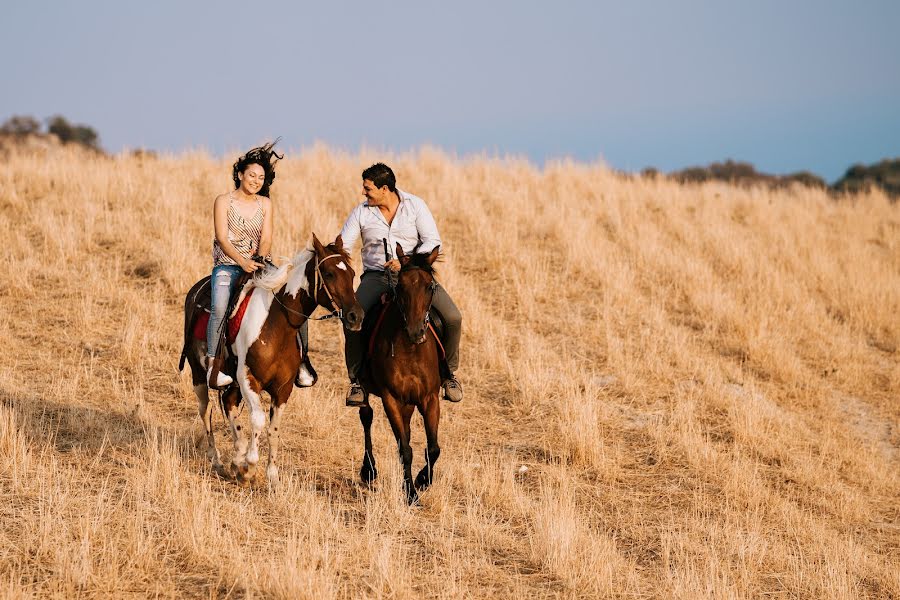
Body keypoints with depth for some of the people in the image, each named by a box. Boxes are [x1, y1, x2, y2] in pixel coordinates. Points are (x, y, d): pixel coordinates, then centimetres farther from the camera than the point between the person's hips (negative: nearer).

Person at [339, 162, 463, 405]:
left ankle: (449, 372, 5)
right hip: (376, 276, 0)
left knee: (452, 318, -20)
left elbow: (432, 242, -9)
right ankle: (357, 379, -11)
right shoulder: (361, 213, 2)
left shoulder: (415, 205, -2)